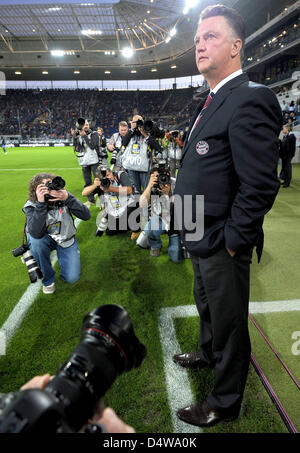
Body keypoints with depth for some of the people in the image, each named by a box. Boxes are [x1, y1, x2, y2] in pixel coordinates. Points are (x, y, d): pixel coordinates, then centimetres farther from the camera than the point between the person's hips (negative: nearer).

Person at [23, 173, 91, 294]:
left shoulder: (63, 198, -19)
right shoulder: (31, 206, -21)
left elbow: (86, 216, -28)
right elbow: (36, 233, -37)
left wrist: (68, 198, -41)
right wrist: (40, 203, -43)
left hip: (66, 239, 0)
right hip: (45, 239, 0)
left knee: (71, 278, -14)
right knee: (36, 241, -37)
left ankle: (60, 255, 21)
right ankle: (48, 279, -11)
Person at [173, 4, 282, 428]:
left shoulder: (250, 99, -19)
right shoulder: (211, 102, 12)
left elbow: (259, 186, -26)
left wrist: (233, 241, -18)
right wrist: (197, 233, 14)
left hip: (222, 245, -9)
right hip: (202, 238, 9)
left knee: (228, 319, 11)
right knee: (207, 306, 29)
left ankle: (225, 402, 36)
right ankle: (209, 353, 57)